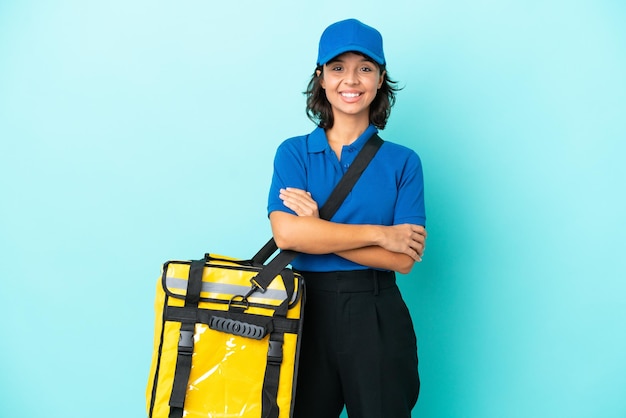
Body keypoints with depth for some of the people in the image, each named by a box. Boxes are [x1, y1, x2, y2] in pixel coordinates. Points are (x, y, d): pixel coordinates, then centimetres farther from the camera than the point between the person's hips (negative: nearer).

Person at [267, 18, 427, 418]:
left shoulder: (402, 161, 2)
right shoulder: (293, 152, 3)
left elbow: (404, 259, -8)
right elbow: (286, 233, -13)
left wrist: (318, 230, -13)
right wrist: (378, 233, -12)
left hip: (378, 316, 0)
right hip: (309, 310, 1)